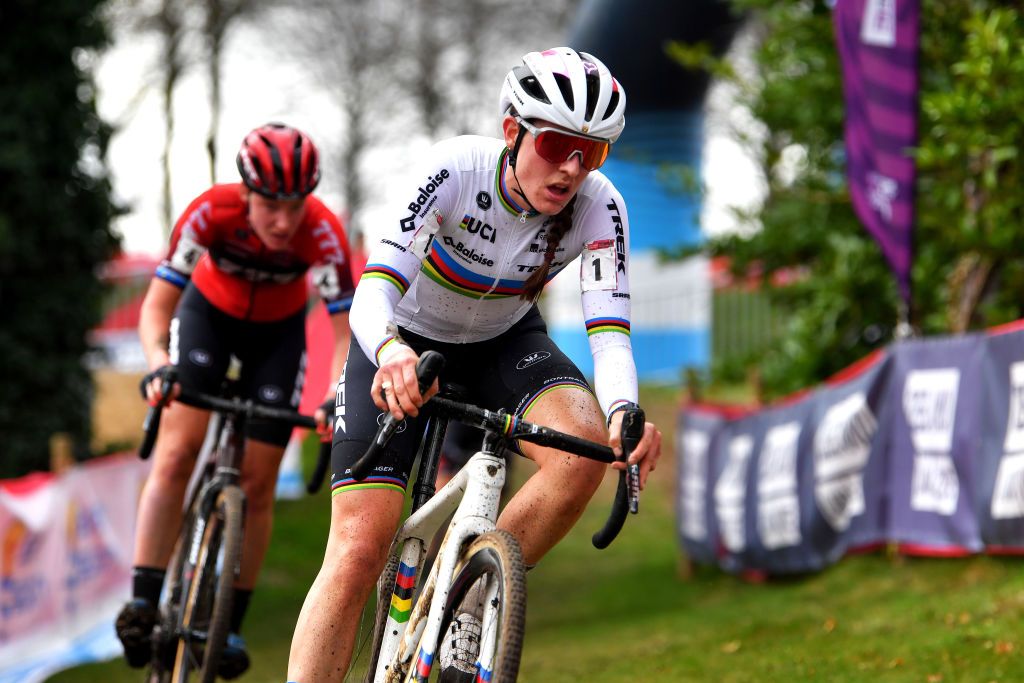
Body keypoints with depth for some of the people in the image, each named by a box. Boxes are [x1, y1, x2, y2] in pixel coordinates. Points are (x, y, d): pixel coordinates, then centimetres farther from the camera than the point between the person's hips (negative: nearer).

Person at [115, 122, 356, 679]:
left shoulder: (322, 233, -33)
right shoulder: (211, 212, -33)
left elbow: (344, 331, -31)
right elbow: (156, 305, -29)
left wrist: (336, 396, -48)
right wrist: (157, 365, -48)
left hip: (278, 332, 1)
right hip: (209, 313, 0)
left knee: (258, 485, -3)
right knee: (177, 454, -19)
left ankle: (232, 627, 8)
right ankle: (143, 602, -18)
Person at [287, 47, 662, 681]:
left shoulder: (599, 207, -24)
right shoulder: (456, 167, -32)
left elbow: (610, 333, -31)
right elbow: (374, 289, -41)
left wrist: (623, 413, -53)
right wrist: (390, 351, -63)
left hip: (503, 342, 2)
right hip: (401, 343, -2)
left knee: (585, 451, -29)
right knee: (359, 551, -16)